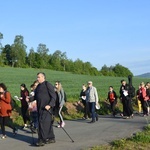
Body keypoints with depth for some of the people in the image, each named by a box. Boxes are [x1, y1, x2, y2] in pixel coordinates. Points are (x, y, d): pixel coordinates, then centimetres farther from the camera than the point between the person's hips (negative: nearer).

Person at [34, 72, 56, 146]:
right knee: (48, 123, 13)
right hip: (40, 108, 8)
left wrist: (50, 105, -21)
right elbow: (35, 97, 21)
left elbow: (53, 96, -11)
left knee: (43, 123, -11)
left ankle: (42, 140, -8)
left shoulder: (48, 85, -6)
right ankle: (51, 138, 23)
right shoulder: (38, 86, 18)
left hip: (46, 108, -8)